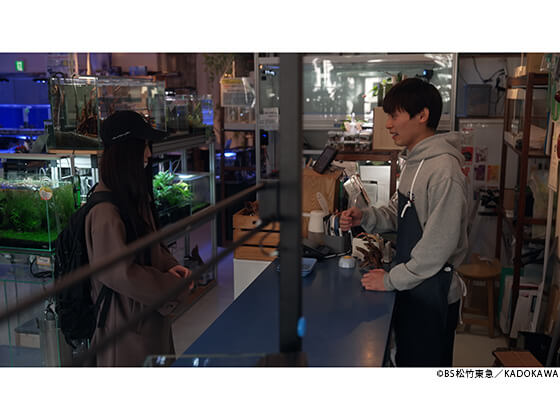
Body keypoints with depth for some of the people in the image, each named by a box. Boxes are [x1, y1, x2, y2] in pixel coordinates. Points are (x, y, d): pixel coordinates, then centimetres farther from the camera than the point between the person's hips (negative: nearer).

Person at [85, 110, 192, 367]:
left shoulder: (132, 194, 7)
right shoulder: (105, 208, -25)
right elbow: (118, 272, -28)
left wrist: (168, 265, -2)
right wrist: (174, 287, -19)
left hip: (147, 313, 9)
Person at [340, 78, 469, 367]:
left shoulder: (444, 171, -24)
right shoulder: (414, 161, 7)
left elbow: (438, 246, -24)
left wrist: (391, 280, -16)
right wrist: (365, 217, -4)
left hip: (432, 294, -9)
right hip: (410, 290, 9)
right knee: (405, 362, 23)